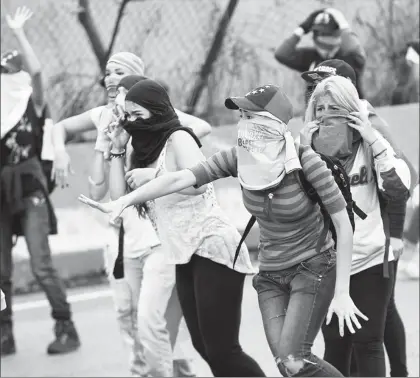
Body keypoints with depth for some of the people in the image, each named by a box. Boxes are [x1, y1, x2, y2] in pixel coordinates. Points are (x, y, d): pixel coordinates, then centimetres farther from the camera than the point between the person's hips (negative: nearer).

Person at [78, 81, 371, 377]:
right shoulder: (239, 158, -8)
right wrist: (123, 201, -26)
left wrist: (342, 293, -17)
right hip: (270, 274, 5)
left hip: (313, 268, -5)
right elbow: (181, 178, -16)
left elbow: (343, 223, -16)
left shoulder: (306, 163, -21)